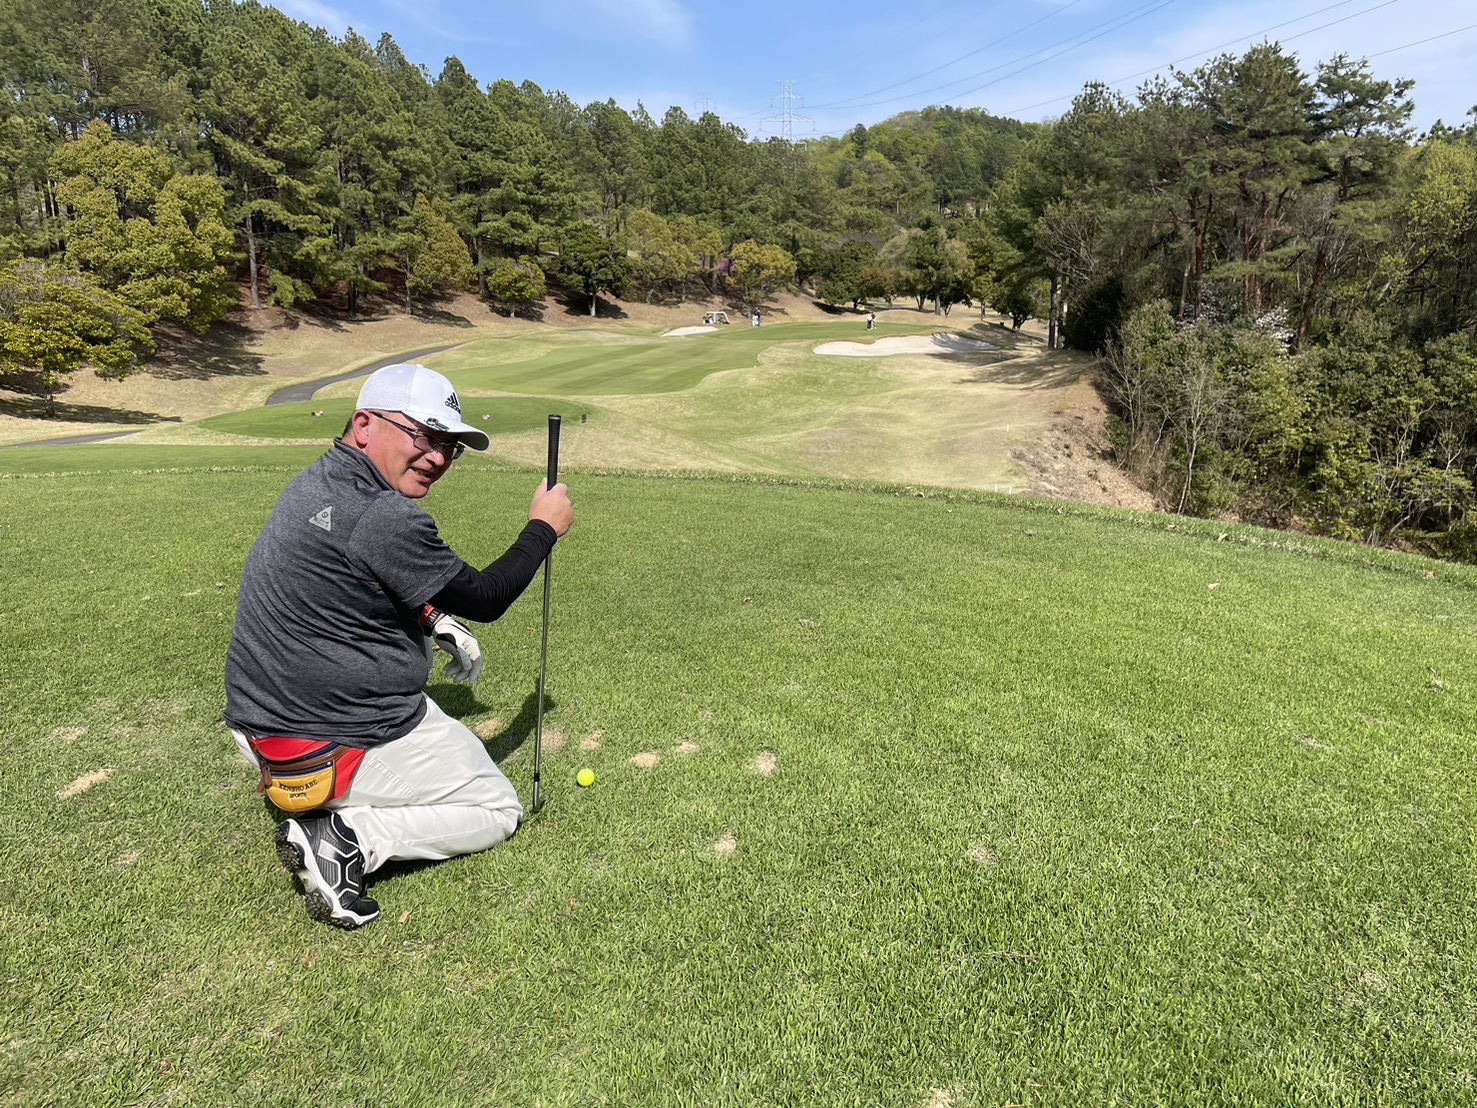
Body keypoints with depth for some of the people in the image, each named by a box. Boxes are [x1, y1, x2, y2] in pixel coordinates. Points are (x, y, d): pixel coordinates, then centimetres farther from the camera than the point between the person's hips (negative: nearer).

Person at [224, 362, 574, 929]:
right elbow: (485, 599, -14)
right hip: (343, 749, -9)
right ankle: (348, 840, -8)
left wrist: (435, 621, 11)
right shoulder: (384, 517, -26)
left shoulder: (314, 484, 5)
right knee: (498, 810, 11)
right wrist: (544, 527, -2)